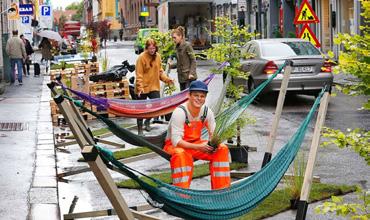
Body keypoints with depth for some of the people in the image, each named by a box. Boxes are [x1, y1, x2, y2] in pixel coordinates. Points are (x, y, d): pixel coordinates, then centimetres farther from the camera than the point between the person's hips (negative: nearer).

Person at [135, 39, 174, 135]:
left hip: (154, 86, 5)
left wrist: (166, 79, -3)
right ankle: (140, 129, 19)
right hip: (143, 87, -5)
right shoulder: (141, 57, -13)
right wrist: (140, 87, -22)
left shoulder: (157, 56, 4)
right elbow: (139, 74, -14)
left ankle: (147, 121, 24)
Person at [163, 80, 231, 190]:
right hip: (174, 145, -6)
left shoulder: (207, 112, -7)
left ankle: (222, 189, -7)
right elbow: (176, 141, -28)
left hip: (196, 143, 6)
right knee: (181, 154, -40)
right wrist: (198, 147, -39)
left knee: (222, 149, -13)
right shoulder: (180, 112, -24)